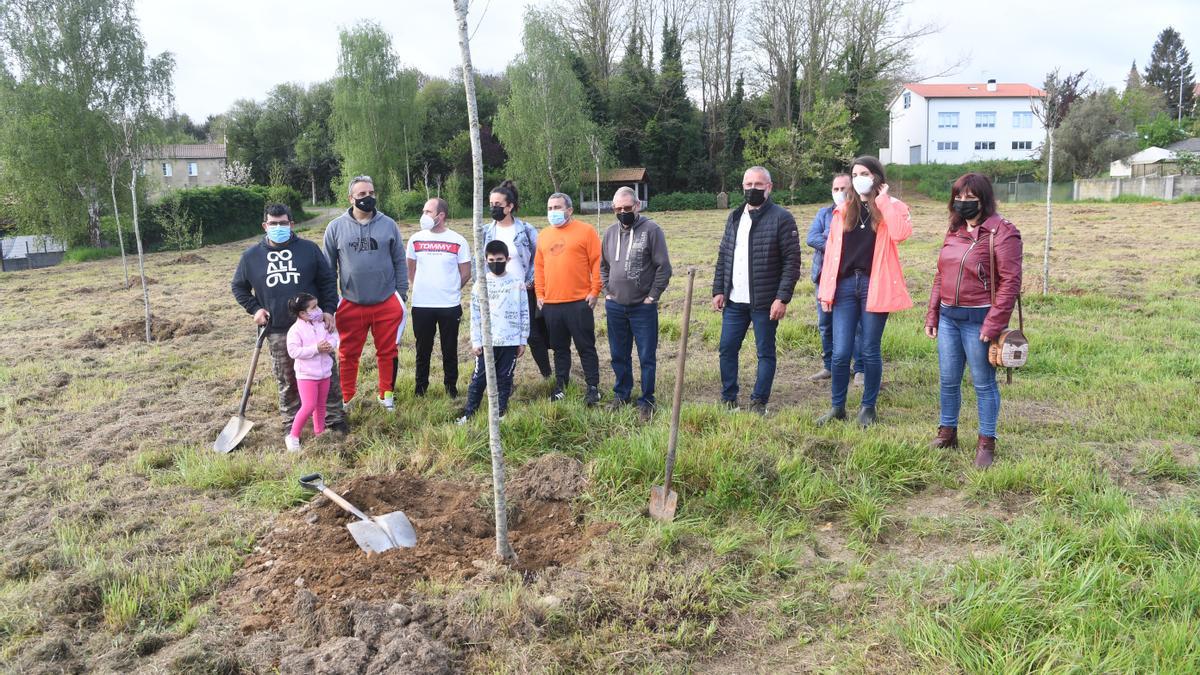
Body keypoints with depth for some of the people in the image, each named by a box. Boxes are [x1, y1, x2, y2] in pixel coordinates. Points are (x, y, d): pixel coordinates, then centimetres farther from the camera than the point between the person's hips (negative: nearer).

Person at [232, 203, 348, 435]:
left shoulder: (309, 249, 3)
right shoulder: (251, 256, 6)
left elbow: (328, 280, 6)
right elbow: (238, 286, 18)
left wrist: (328, 309, -3)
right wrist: (254, 308, 4)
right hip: (278, 332, 1)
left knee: (327, 373, 4)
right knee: (286, 381, 8)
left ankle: (334, 418, 16)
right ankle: (291, 423, 21)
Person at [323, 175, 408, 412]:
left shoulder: (388, 225, 1)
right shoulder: (336, 228, 0)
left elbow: (400, 262, 6)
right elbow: (328, 267, 5)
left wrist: (401, 294, 3)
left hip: (387, 303, 0)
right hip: (350, 304, 0)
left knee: (387, 352, 10)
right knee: (347, 355, 8)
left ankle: (386, 395, 26)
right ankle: (345, 398, 22)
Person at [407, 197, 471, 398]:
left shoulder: (457, 241, -4)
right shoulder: (416, 239, 3)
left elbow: (465, 273, 3)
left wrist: (450, 290, 7)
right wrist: (417, 288, 11)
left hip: (450, 306, -2)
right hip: (421, 305, 2)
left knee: (450, 349, 9)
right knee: (423, 349, 10)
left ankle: (451, 385, 23)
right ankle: (420, 386, 24)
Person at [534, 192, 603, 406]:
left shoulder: (585, 231, -2)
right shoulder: (543, 235, 13)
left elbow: (597, 262, -5)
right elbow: (539, 266, 15)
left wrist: (594, 291, -9)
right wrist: (540, 294, 9)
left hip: (579, 302, -5)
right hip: (551, 304, 5)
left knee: (586, 346, 1)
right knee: (559, 348, 13)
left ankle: (593, 387, 8)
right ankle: (560, 386, 23)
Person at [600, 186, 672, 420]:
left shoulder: (651, 230, -9)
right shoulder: (611, 232, 7)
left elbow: (664, 267, -10)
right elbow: (603, 265, 19)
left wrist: (652, 296, -10)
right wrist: (607, 291, 9)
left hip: (643, 307, -5)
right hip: (614, 306, 5)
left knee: (646, 357, 2)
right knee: (619, 355, 15)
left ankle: (646, 401, 15)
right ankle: (621, 394, 32)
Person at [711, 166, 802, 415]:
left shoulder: (781, 218, -6)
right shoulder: (734, 217, 13)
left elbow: (792, 261, -10)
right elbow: (723, 256, 15)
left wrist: (782, 298, -16)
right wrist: (718, 290, 6)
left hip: (765, 302, -5)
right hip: (734, 301, 5)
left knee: (765, 353, 5)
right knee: (727, 349, 8)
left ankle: (759, 402, 16)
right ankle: (729, 399, 21)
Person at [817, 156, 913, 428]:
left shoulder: (892, 208, 3)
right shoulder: (843, 210, 11)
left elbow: (900, 233, -20)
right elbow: (831, 251, 9)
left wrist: (883, 200, -11)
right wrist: (825, 290, 3)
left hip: (874, 287, -2)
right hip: (845, 285, 2)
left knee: (870, 351, 6)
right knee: (840, 353, 1)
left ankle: (868, 407, 20)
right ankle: (837, 406, 16)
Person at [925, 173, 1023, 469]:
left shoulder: (1001, 232, -11)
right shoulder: (954, 232, 12)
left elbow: (1010, 281, -15)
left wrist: (993, 324, -18)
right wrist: (932, 314, 11)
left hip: (978, 320, -6)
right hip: (948, 317, 7)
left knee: (983, 383, 4)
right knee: (948, 380, 14)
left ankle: (986, 443, 16)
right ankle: (947, 432, 29)